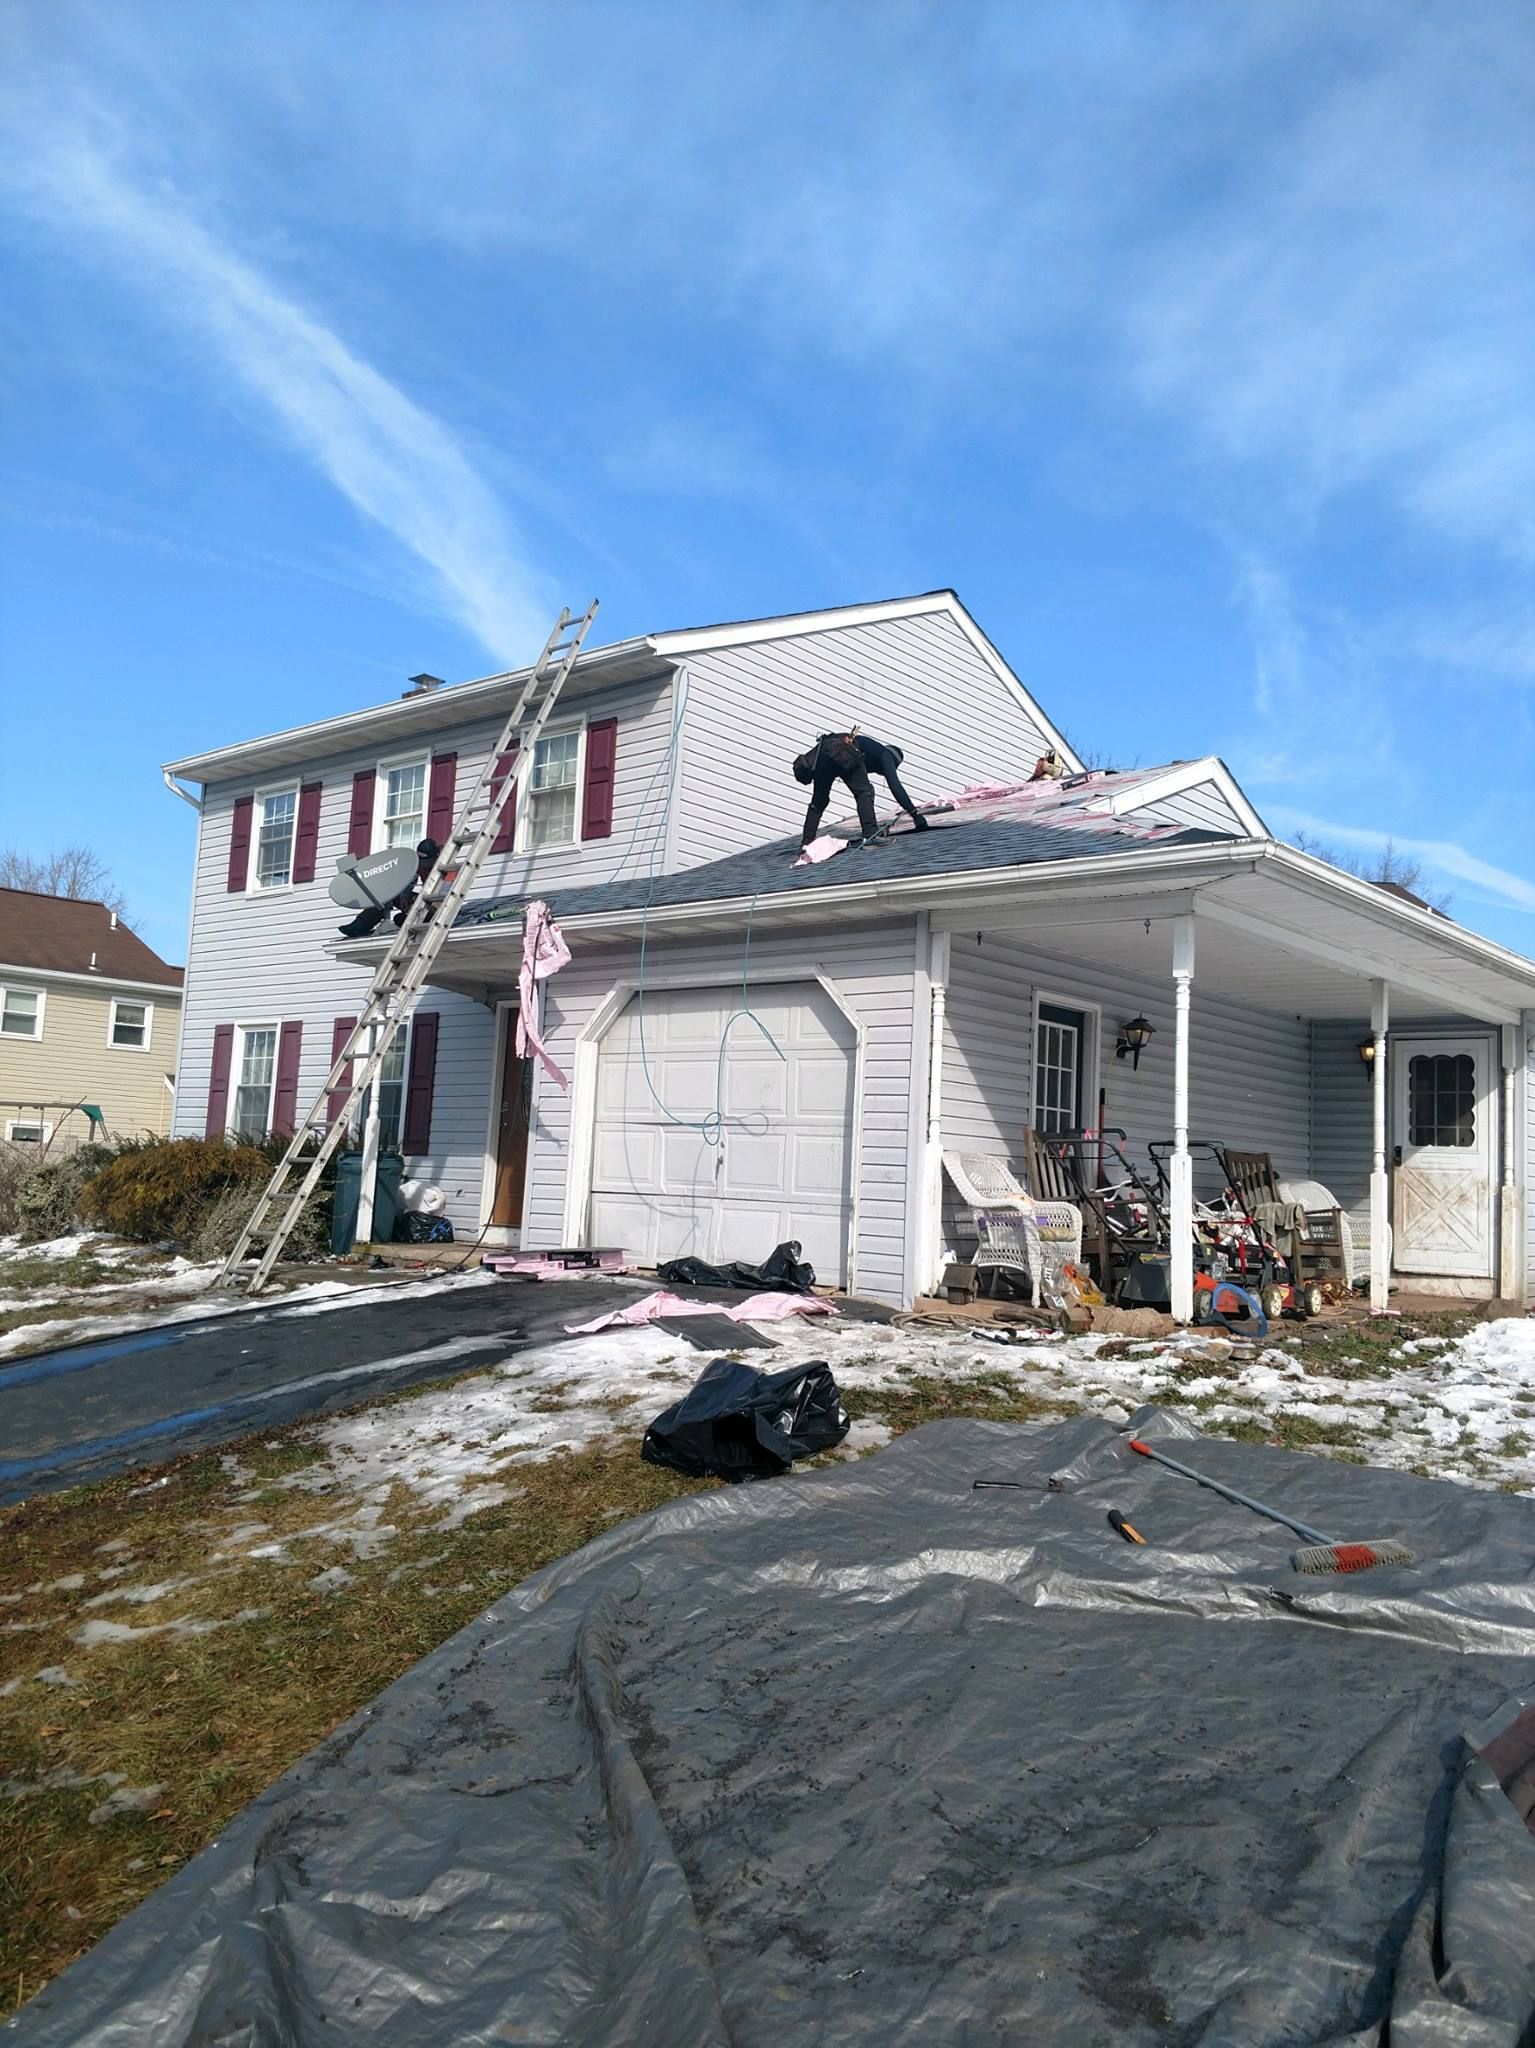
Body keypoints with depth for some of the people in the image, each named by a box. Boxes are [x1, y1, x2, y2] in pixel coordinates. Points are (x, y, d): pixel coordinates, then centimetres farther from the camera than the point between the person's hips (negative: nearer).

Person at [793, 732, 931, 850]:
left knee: (819, 801, 16)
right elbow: (895, 786, 9)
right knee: (864, 792, 3)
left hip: (822, 752, 7)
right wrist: (916, 814, 9)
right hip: (844, 755, -7)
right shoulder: (885, 755, 21)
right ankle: (870, 834, -11)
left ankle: (806, 842, 11)